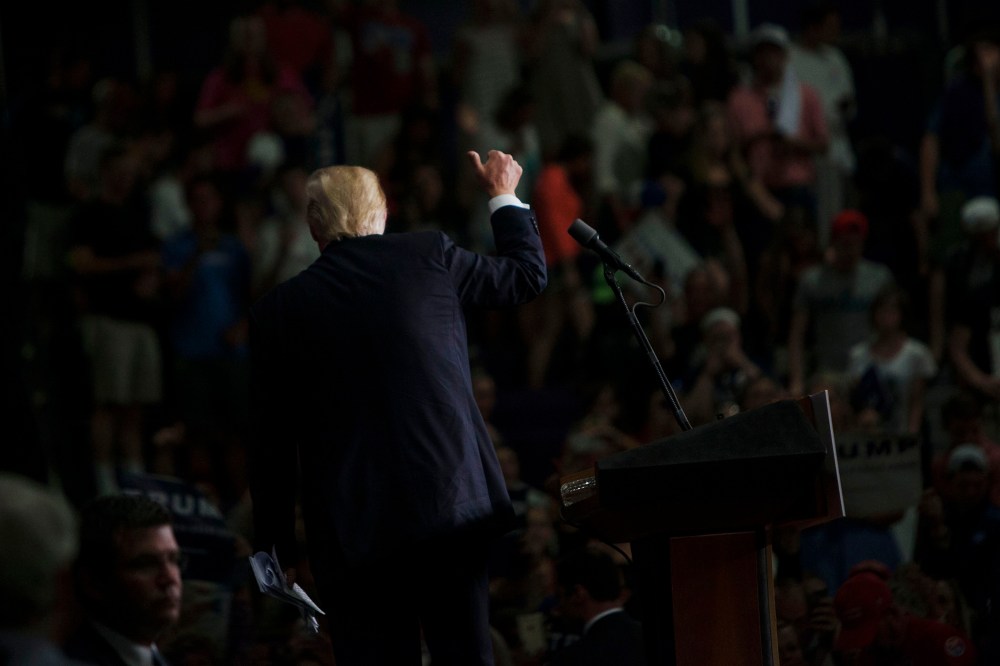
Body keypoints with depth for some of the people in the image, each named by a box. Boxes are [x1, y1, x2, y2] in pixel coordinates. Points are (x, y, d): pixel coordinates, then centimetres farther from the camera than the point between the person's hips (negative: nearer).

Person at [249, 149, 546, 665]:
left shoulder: (277, 312, 4)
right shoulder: (428, 256, 3)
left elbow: (270, 443, 7)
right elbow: (527, 276, 20)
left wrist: (275, 546, 14)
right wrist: (504, 197, 36)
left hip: (352, 532, 0)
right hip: (450, 502, 0)